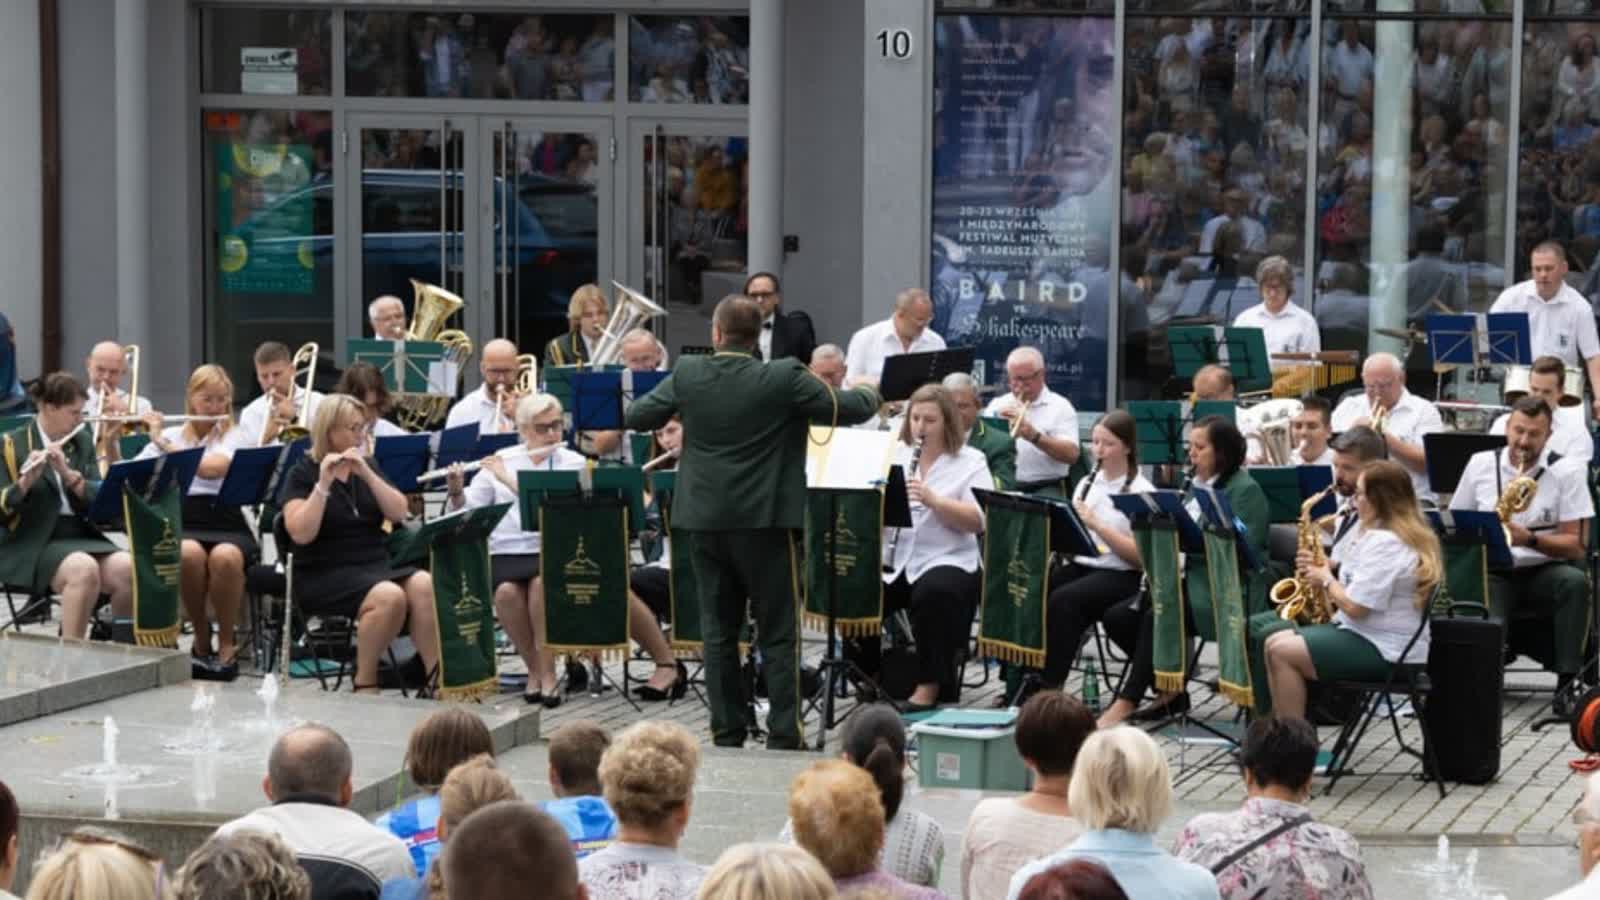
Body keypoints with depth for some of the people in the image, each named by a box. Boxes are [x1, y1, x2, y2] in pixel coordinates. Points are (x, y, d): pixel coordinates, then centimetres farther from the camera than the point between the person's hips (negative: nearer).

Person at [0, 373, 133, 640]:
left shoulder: (83, 441, 14)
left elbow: (100, 497, 2)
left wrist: (68, 474, -15)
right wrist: (25, 482, -27)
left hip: (80, 537, 5)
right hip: (30, 546, -5)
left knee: (128, 569, -25)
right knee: (83, 570, -35)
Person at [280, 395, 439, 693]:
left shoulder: (367, 467, 15)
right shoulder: (303, 474, -1)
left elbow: (399, 513, 0)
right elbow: (301, 534, -15)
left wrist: (366, 474, -11)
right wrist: (323, 484, -20)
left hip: (377, 564, 5)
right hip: (324, 575, -5)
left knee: (425, 586, -26)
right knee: (389, 597, -33)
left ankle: (436, 675, -28)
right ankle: (364, 682, -18)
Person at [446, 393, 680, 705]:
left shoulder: (573, 462, 6)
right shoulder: (500, 462, 12)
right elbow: (466, 510, 7)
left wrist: (509, 480, -17)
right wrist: (456, 492, -15)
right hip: (506, 553, 1)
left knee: (540, 582, -34)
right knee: (506, 590, -32)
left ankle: (545, 671, -20)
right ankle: (536, 669, -14)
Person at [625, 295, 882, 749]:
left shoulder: (687, 375, -4)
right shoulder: (784, 379, -12)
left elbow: (636, 417, 7)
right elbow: (849, 408, -6)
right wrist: (872, 395, 17)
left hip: (706, 519, 3)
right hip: (764, 520, -3)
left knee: (718, 630, 11)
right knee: (777, 634, 4)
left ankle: (726, 733, 12)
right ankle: (783, 735, 2)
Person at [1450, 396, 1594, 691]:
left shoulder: (1567, 471, -3)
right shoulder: (1480, 464, 5)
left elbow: (1574, 545, -7)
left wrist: (1530, 539, -24)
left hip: (1544, 573, 0)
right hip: (1493, 573, 0)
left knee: (1575, 581, -35)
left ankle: (1568, 682, -29)